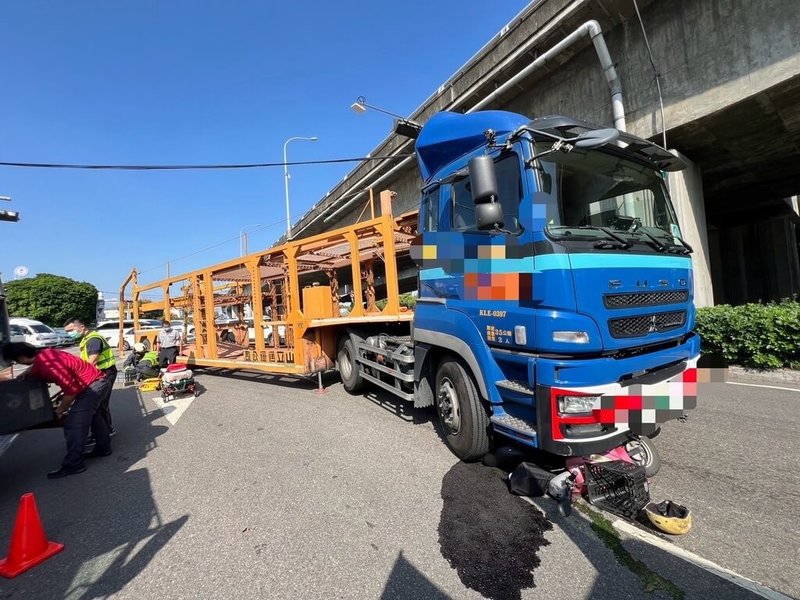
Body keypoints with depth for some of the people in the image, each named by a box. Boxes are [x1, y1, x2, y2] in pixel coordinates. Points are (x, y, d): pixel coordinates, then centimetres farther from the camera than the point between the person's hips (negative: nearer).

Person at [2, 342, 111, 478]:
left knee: (73, 424, -9)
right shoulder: (44, 354, 1)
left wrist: (60, 410, -8)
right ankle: (103, 448, 36)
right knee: (92, 416, 23)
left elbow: (71, 390, -23)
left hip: (93, 385, -10)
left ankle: (73, 465, -3)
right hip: (97, 380, 10)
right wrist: (28, 372, 9)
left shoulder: (48, 365, -27)